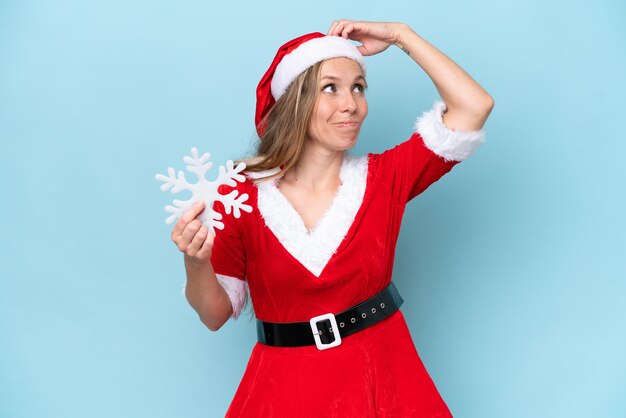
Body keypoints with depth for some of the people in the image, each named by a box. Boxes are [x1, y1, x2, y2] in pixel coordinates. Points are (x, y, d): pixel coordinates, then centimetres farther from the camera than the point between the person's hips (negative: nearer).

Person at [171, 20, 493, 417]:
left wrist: (399, 35, -8)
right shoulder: (241, 196, -9)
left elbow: (474, 106, -10)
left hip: (382, 380, 2)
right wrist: (197, 263, -25)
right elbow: (215, 315, -4)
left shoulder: (384, 177, -5)